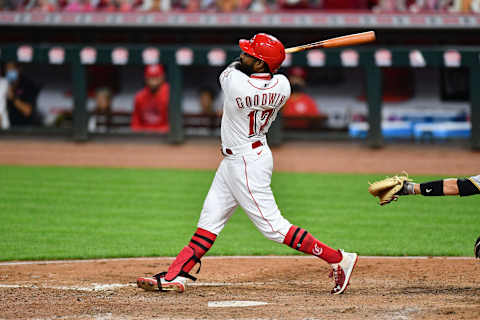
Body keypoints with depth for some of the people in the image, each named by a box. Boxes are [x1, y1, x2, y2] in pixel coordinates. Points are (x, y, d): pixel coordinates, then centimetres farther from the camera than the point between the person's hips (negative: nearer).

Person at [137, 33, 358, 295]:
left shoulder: (235, 82, -26)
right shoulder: (282, 85, -6)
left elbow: (229, 70, -1)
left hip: (246, 163, -10)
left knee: (272, 226, -6)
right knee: (209, 219, 11)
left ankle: (338, 259, -1)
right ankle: (174, 276, 14)